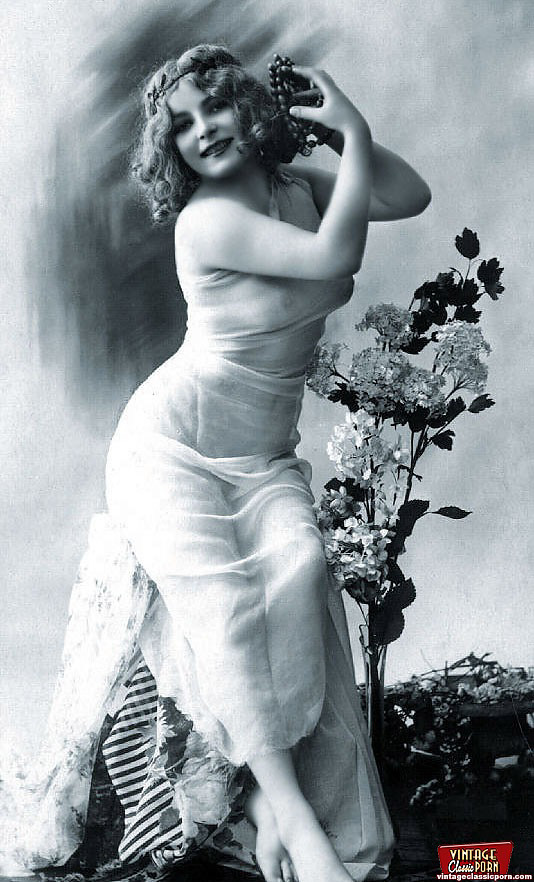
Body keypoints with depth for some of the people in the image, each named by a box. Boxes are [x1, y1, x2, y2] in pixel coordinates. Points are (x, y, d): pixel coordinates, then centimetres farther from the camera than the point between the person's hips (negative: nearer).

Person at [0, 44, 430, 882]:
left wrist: (353, 132, -3)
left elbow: (411, 196, 8)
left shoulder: (295, 186, 7)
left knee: (298, 568, -24)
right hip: (176, 442, -5)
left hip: (265, 457, 6)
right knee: (222, 604, -24)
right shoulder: (208, 219, -16)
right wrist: (352, 134, -14)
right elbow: (336, 256, -24)